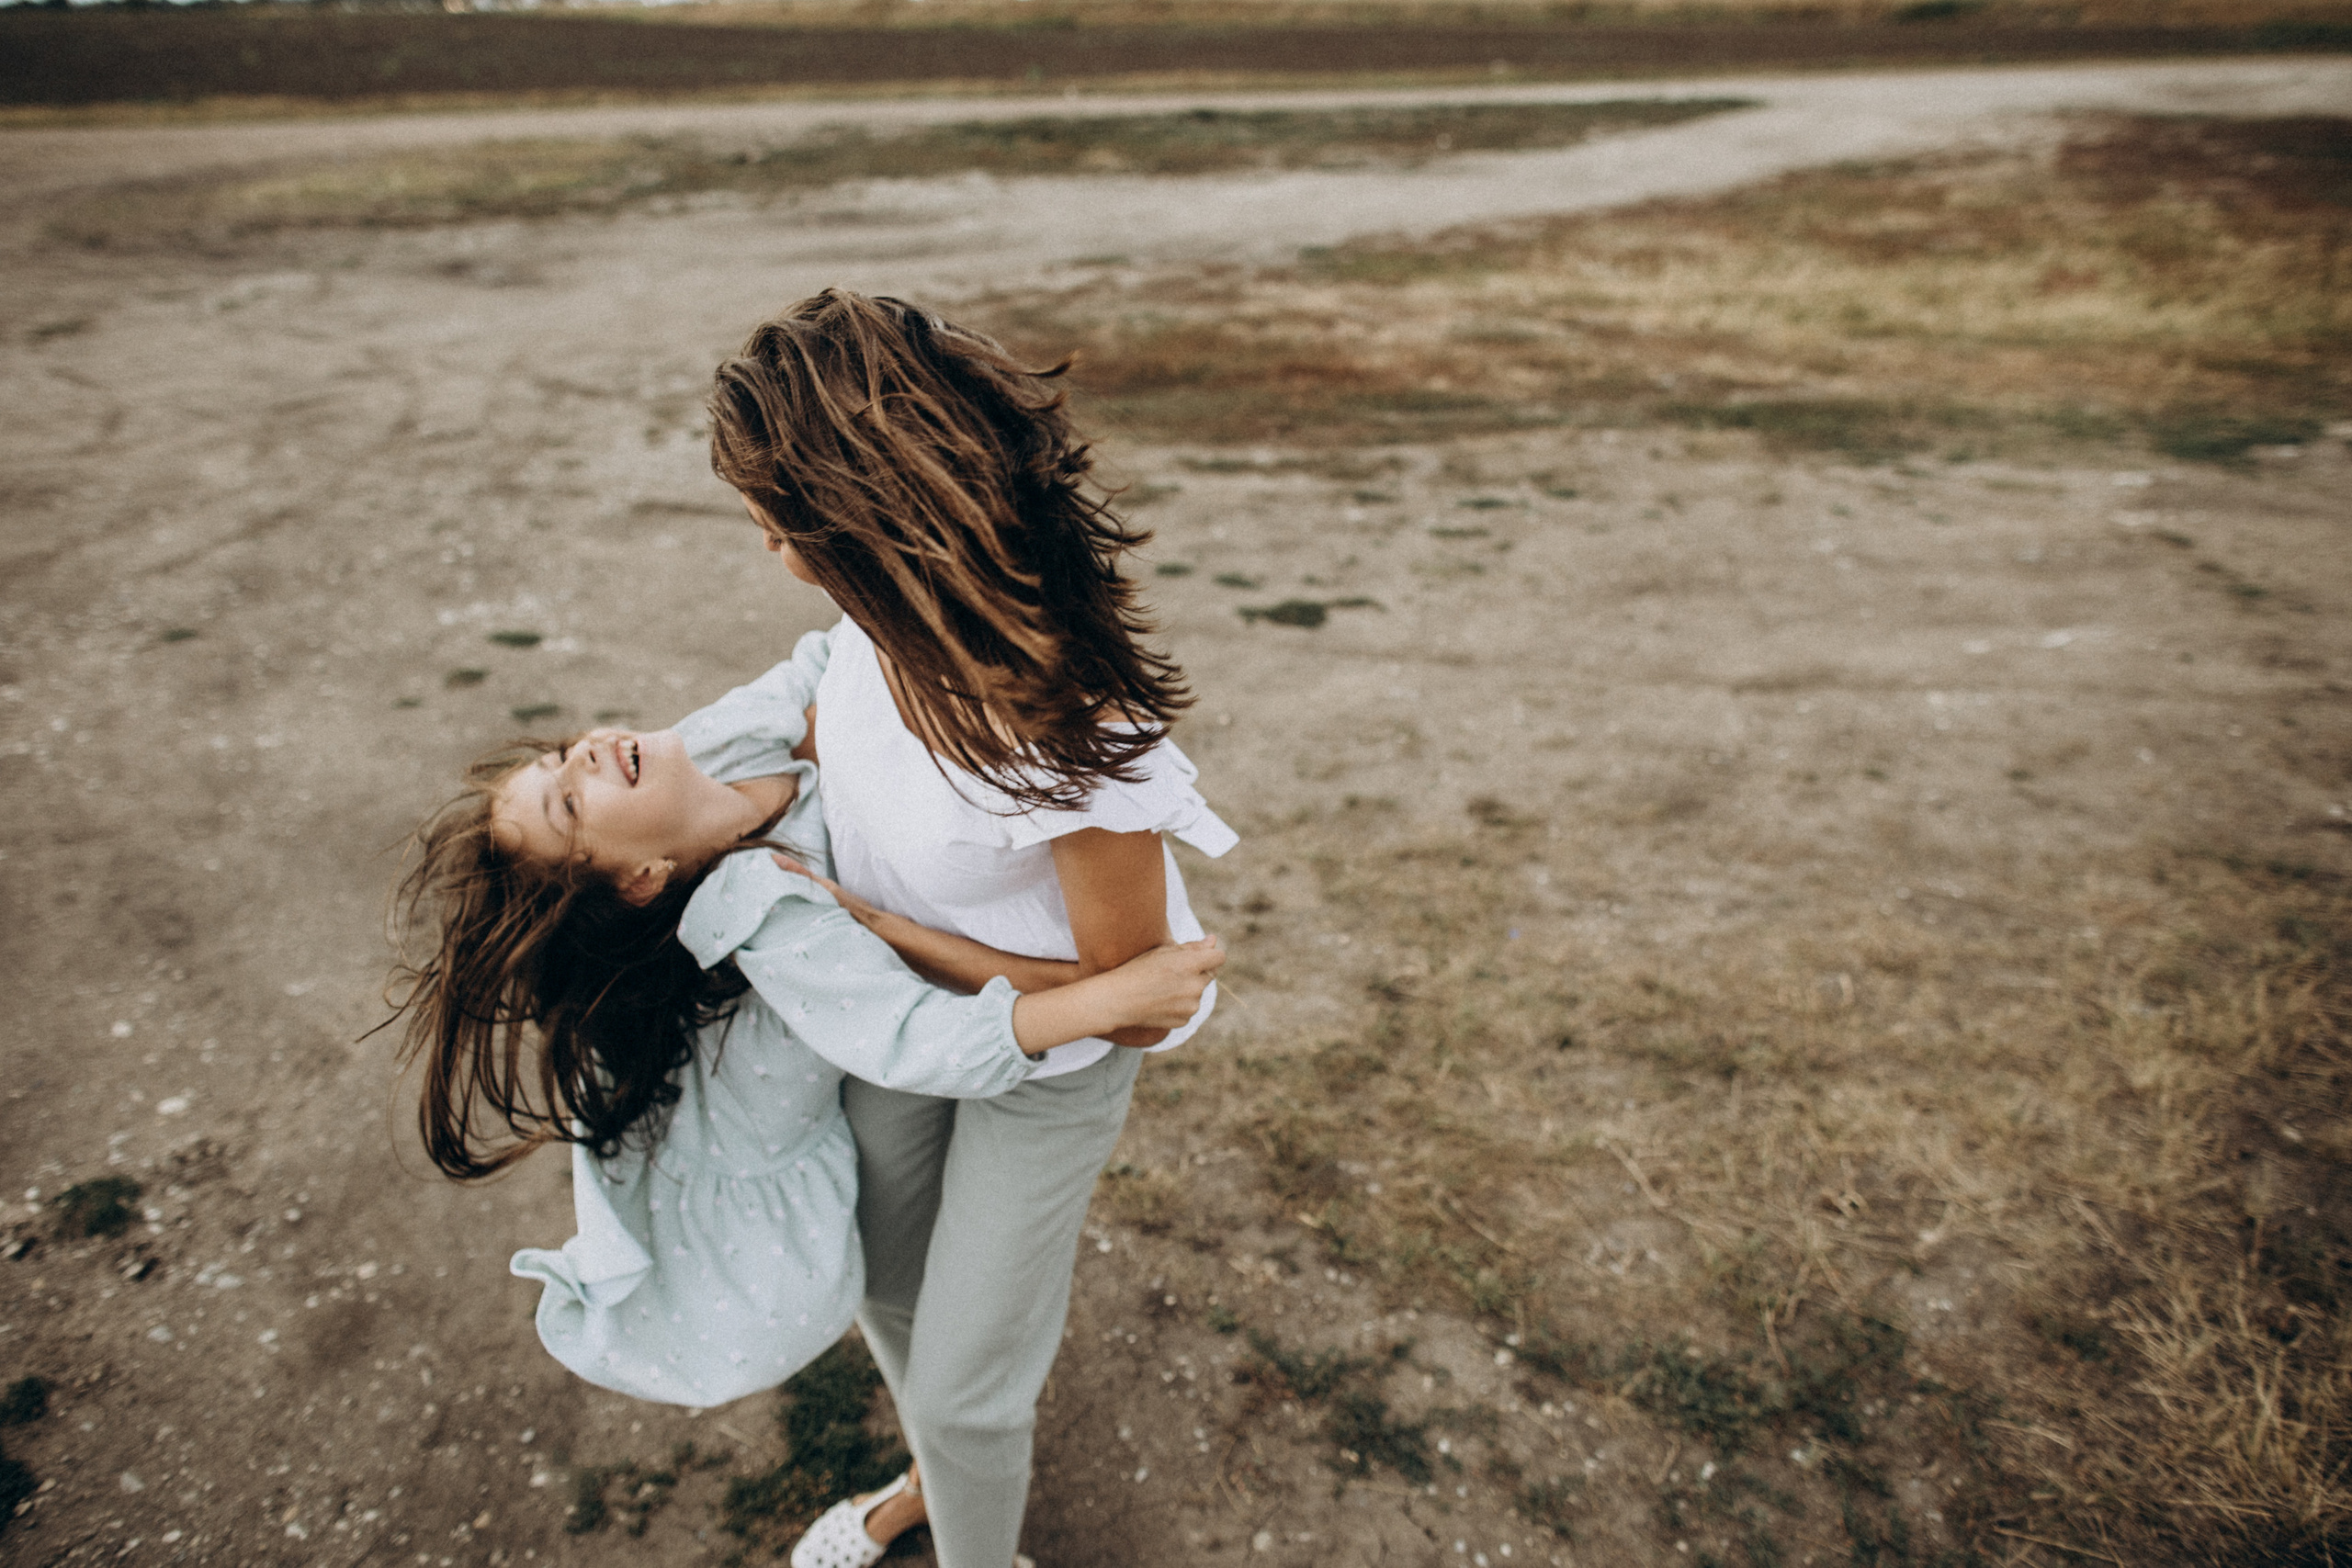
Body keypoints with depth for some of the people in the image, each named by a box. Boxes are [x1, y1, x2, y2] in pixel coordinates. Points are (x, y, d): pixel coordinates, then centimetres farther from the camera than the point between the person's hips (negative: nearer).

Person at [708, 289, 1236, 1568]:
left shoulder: (1070, 730, -40)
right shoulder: (889, 610, -20)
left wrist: (873, 934, -24)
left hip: (1046, 1061, -7)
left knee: (962, 1389, 8)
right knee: (885, 1291, 26)